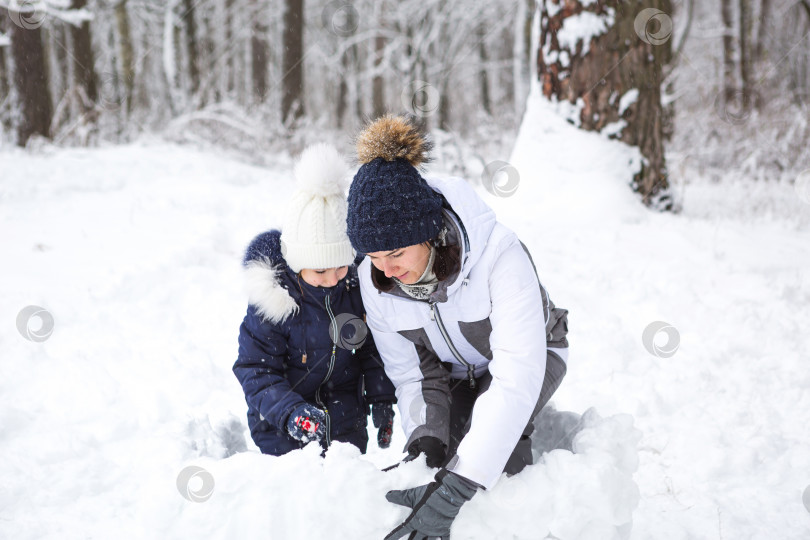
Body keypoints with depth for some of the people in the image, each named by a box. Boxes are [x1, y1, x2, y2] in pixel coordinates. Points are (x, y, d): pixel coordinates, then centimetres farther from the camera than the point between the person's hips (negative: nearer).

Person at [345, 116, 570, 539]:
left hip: (531, 355, -4)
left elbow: (518, 376, -46)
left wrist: (454, 490, -54)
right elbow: (409, 373, -11)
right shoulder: (373, 281, -23)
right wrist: (425, 434, -33)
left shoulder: (497, 254, -40)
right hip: (453, 372, 4)